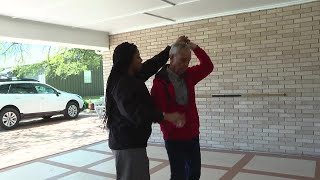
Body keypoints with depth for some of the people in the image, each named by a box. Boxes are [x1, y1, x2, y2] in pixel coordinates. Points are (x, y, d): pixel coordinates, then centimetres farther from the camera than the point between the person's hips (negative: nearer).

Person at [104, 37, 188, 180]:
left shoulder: (131, 78, 9)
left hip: (129, 141, 10)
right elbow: (133, 111, -34)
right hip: (127, 143, -10)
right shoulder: (122, 83, -20)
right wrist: (166, 116, -39)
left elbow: (152, 65, 17)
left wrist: (173, 47, 22)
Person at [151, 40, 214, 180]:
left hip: (193, 135, 7)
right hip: (174, 138, -6)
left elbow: (208, 66, 11)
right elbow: (157, 111, -20)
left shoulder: (188, 75, 4)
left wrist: (194, 47, 1)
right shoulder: (160, 82, -16)